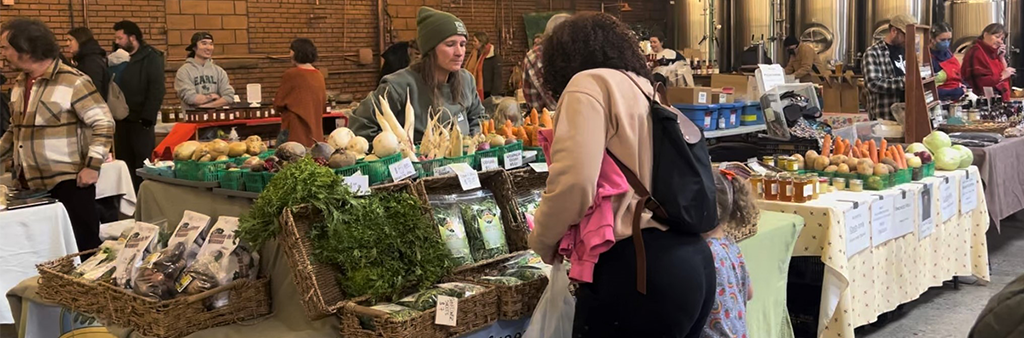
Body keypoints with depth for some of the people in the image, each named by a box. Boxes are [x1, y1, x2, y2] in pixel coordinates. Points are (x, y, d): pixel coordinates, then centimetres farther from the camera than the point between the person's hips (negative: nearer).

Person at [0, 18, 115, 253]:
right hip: (30, 185, 8)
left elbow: (104, 123, -13)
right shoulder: (19, 84, 13)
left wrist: (92, 166, -18)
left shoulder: (73, 81, -12)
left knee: (81, 249, -1)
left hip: (68, 183, -8)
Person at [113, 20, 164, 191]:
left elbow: (157, 90, -10)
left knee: (144, 166, -4)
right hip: (121, 120, 6)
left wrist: (147, 118, -16)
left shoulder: (151, 57, -4)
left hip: (141, 121, -6)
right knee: (124, 165, 8)